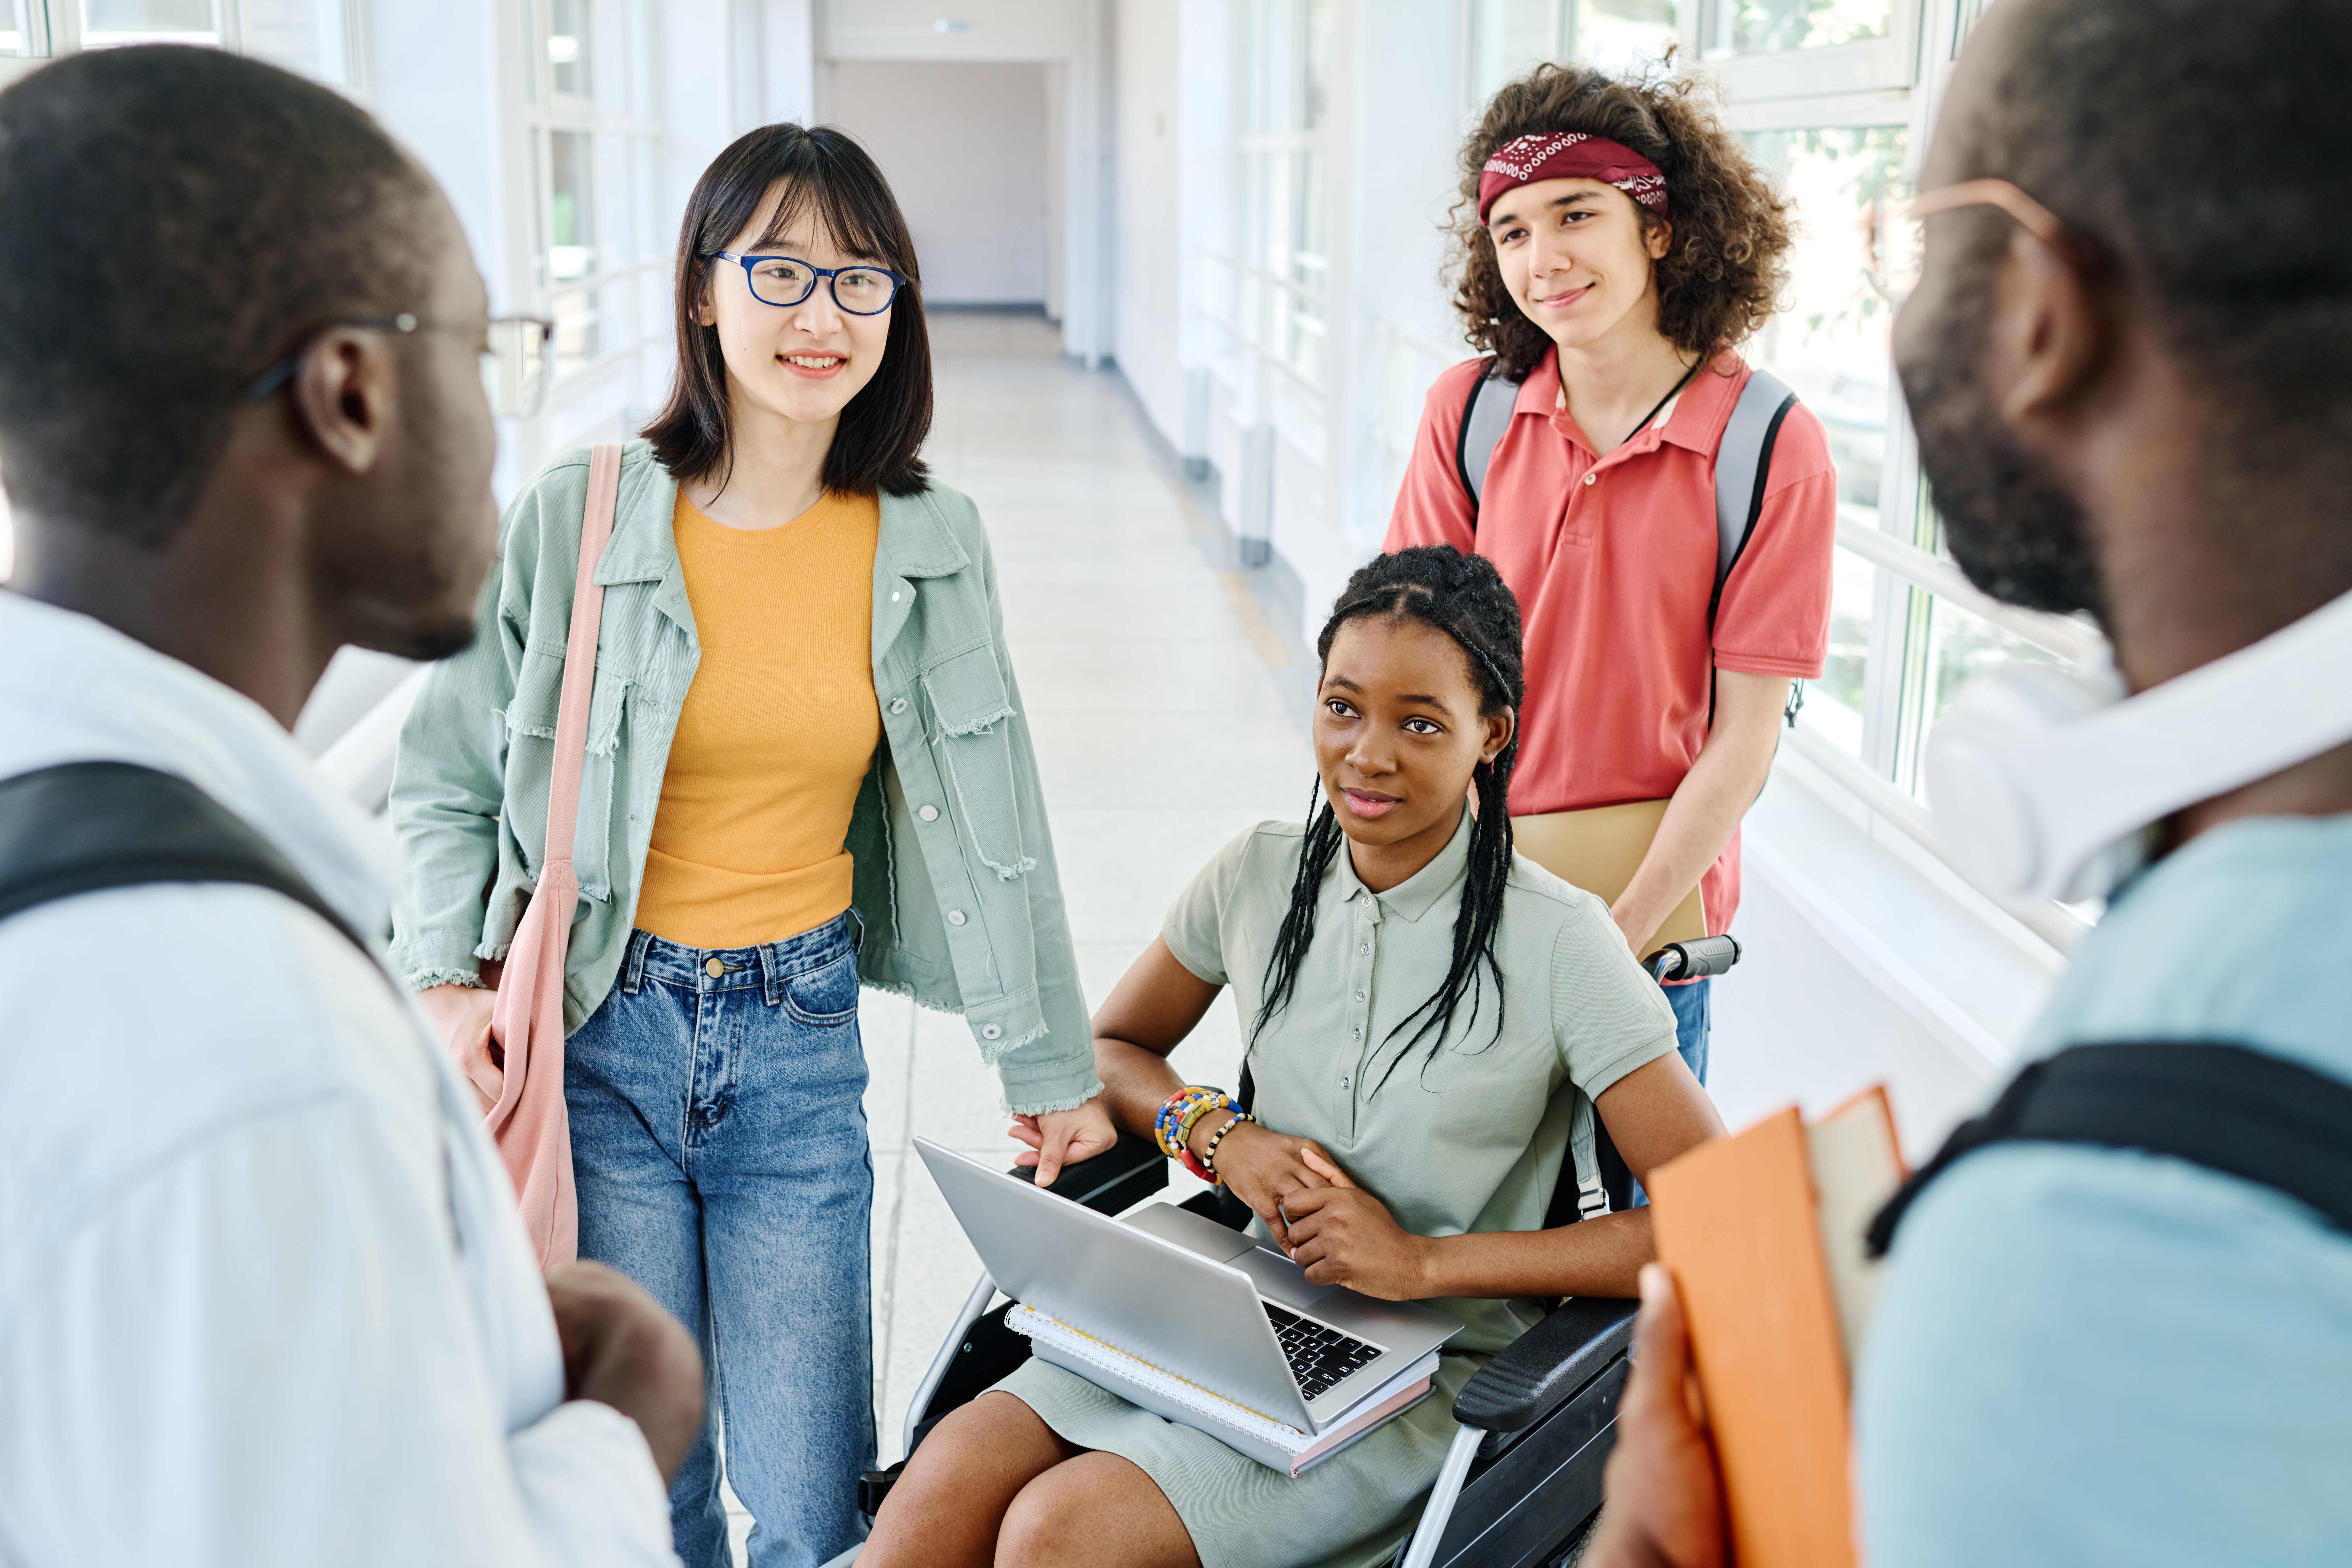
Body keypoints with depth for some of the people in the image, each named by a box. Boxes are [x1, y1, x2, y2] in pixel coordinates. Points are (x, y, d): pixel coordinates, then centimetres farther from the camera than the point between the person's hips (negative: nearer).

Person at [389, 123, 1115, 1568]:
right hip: (600, 1032, -1)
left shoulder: (930, 542, -1)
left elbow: (987, 818, 3)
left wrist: (1055, 1067, 5)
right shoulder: (578, 516, -6)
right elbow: (446, 778, 4)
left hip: (803, 1037, 1)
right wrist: (452, 981, -10)